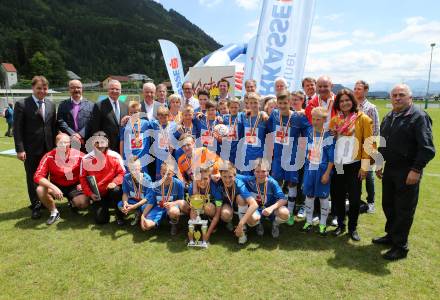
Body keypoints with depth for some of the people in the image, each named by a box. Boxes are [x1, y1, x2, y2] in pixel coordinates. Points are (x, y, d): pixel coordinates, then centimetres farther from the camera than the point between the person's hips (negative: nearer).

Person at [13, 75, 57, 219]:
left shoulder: (51, 105, 7)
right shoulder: (21, 104, -6)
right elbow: (17, 129, -8)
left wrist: (55, 145, 5)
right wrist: (20, 149, -13)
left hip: (48, 148, 4)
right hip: (31, 149, -3)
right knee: (32, 178, 7)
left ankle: (43, 201, 27)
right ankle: (35, 206, 18)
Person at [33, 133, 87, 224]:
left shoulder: (78, 155, -15)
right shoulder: (49, 157, -16)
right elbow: (38, 176, -21)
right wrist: (54, 188, -34)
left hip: (74, 186, 0)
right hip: (56, 186, 1)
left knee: (83, 203, -23)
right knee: (40, 190, -28)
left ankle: (73, 202, 17)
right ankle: (54, 212, -4)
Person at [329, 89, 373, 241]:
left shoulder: (363, 119, -4)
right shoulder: (335, 120, 8)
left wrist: (364, 166, -10)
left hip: (354, 164, -3)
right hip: (338, 164, 3)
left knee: (354, 198, 5)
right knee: (338, 196, 10)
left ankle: (353, 228, 22)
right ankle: (341, 224, 28)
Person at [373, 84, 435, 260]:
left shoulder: (419, 117, -12)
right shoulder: (388, 118, 11)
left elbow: (427, 148, -17)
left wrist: (416, 170, -21)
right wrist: (379, 164, 16)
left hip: (407, 172, -7)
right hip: (389, 169, 7)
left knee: (404, 210, 3)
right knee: (388, 205, 18)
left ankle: (400, 247, 16)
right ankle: (391, 235, 37)